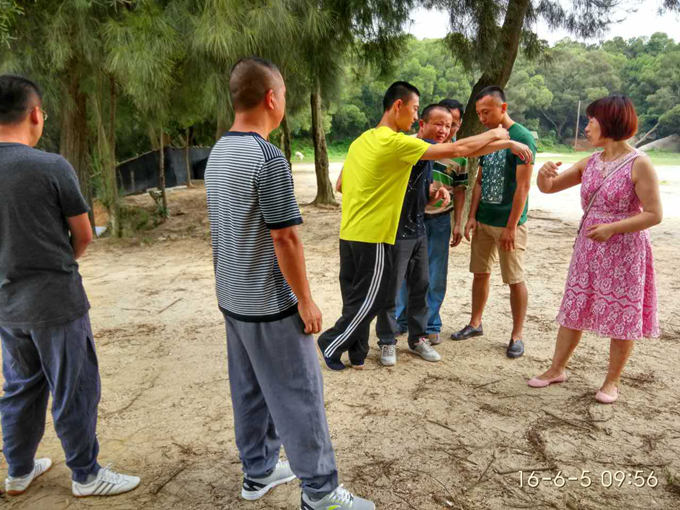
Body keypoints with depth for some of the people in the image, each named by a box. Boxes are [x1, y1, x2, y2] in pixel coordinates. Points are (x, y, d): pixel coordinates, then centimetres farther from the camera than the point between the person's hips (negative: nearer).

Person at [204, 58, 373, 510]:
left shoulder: (218, 154, 7)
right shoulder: (268, 158, -21)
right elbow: (285, 238, -21)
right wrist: (306, 301, -12)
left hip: (232, 298, 9)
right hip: (269, 304, -9)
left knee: (249, 391, 18)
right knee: (299, 396, 3)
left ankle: (258, 472, 33)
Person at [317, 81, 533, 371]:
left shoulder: (362, 140, 11)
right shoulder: (396, 142, -15)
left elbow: (341, 185, 17)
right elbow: (455, 150, -13)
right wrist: (494, 135, 3)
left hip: (349, 233, 9)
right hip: (372, 236, -9)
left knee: (356, 298, 15)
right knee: (370, 299, 6)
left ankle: (356, 352, 25)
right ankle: (331, 343, 17)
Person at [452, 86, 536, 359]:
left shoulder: (522, 137, -12)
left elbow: (523, 186, -15)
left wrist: (511, 226, -17)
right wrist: (472, 216, 4)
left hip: (508, 223, -6)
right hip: (483, 220, 7)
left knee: (515, 280, 3)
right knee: (480, 273, 14)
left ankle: (517, 335, 16)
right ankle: (475, 324, 28)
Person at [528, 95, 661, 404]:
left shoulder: (639, 164, -13)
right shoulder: (590, 163, 4)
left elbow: (654, 214, -14)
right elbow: (548, 188, 6)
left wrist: (612, 228, -24)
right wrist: (545, 174, -17)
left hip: (624, 251, -5)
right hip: (588, 248, 6)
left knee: (622, 318, 7)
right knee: (573, 310, 12)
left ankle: (613, 380, 25)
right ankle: (557, 368, 27)